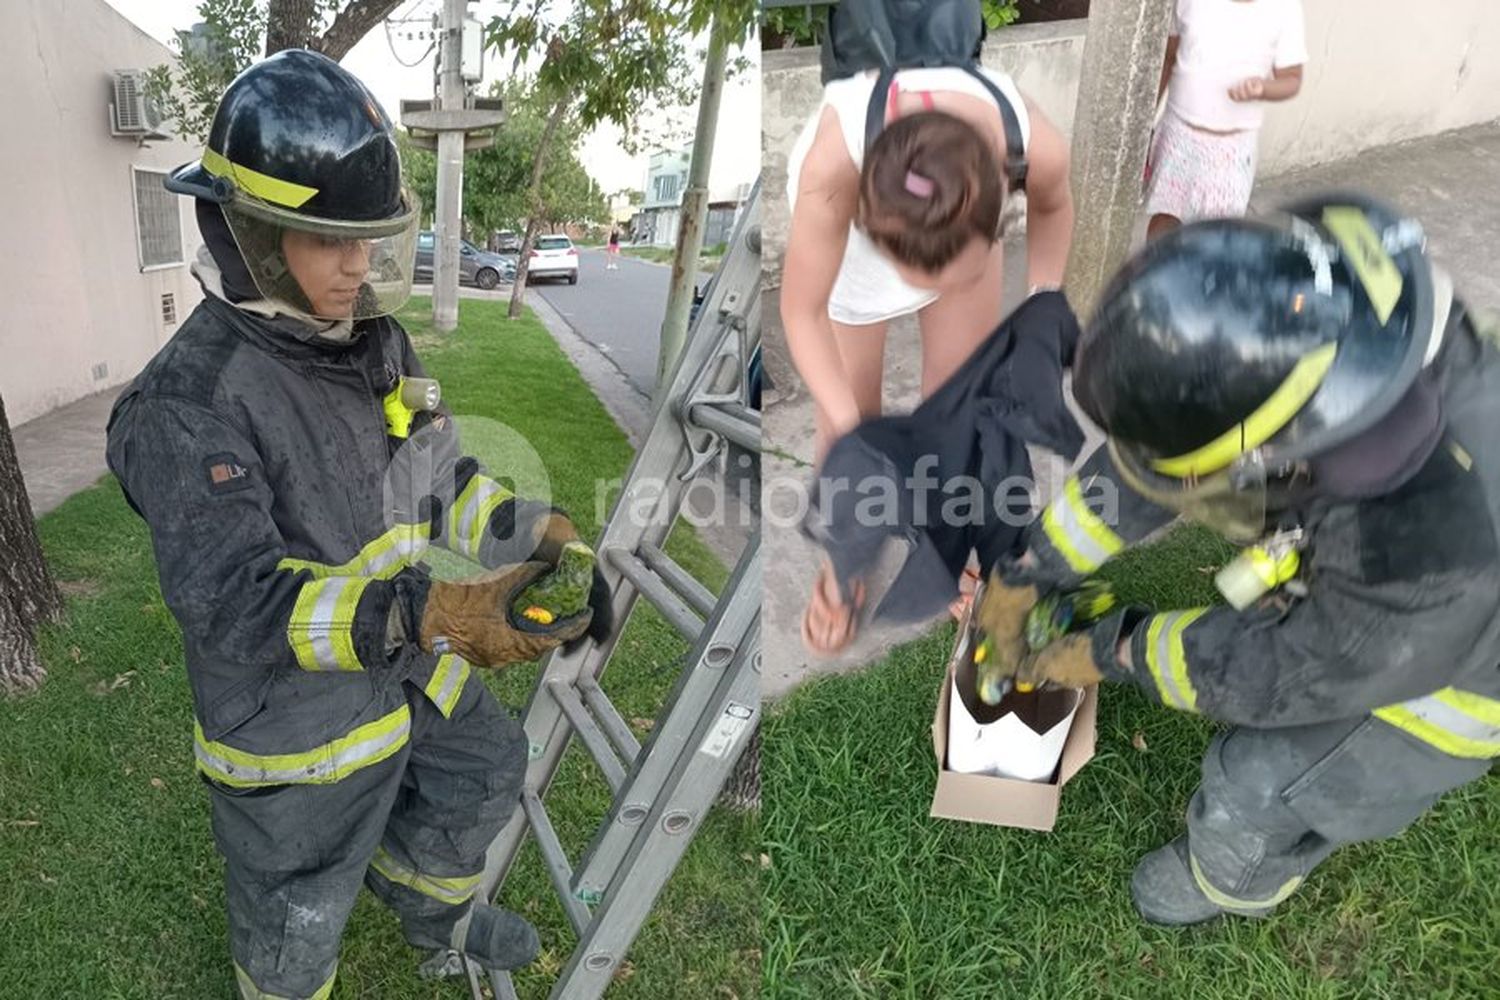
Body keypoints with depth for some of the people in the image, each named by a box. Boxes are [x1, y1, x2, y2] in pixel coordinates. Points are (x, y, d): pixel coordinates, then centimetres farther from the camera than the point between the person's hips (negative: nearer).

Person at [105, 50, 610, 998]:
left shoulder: (380, 345, -2)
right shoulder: (191, 400, -27)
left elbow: (443, 481, 5)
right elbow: (233, 598, -36)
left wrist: (545, 536, -12)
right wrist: (421, 617, -51)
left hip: (408, 679, 7)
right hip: (297, 726, -7)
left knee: (486, 774, 29)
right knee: (297, 920, 19)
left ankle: (430, 903, 59)